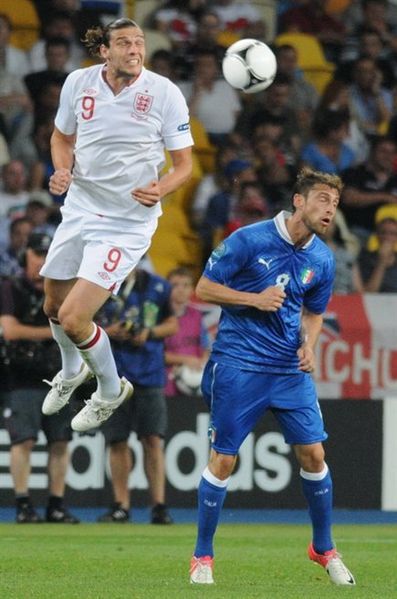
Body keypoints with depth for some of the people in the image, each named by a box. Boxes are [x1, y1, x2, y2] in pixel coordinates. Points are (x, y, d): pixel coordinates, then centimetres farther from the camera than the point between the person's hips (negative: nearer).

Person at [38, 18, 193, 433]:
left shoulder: (164, 93, -15)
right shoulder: (78, 83, -5)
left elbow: (184, 164, -8)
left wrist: (160, 188, -28)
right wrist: (62, 171, -7)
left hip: (128, 222, -5)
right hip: (79, 208, 5)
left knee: (73, 318, -14)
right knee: (53, 306, 20)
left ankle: (111, 391, 15)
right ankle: (71, 371, 54)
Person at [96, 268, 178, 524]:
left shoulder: (158, 286, 4)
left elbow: (172, 325, 11)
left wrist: (149, 333, -8)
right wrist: (107, 332, -13)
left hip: (150, 375, 0)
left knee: (153, 439, -6)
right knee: (117, 441, 3)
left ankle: (159, 505, -4)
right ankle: (121, 505, 10)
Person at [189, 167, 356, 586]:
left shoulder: (322, 260, 3)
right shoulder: (249, 240, -11)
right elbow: (204, 288, -5)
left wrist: (309, 345, -2)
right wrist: (255, 299, -17)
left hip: (291, 368, 4)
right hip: (238, 363, -4)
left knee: (313, 454, 0)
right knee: (223, 459, -4)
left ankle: (323, 548, 19)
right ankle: (202, 556, 10)